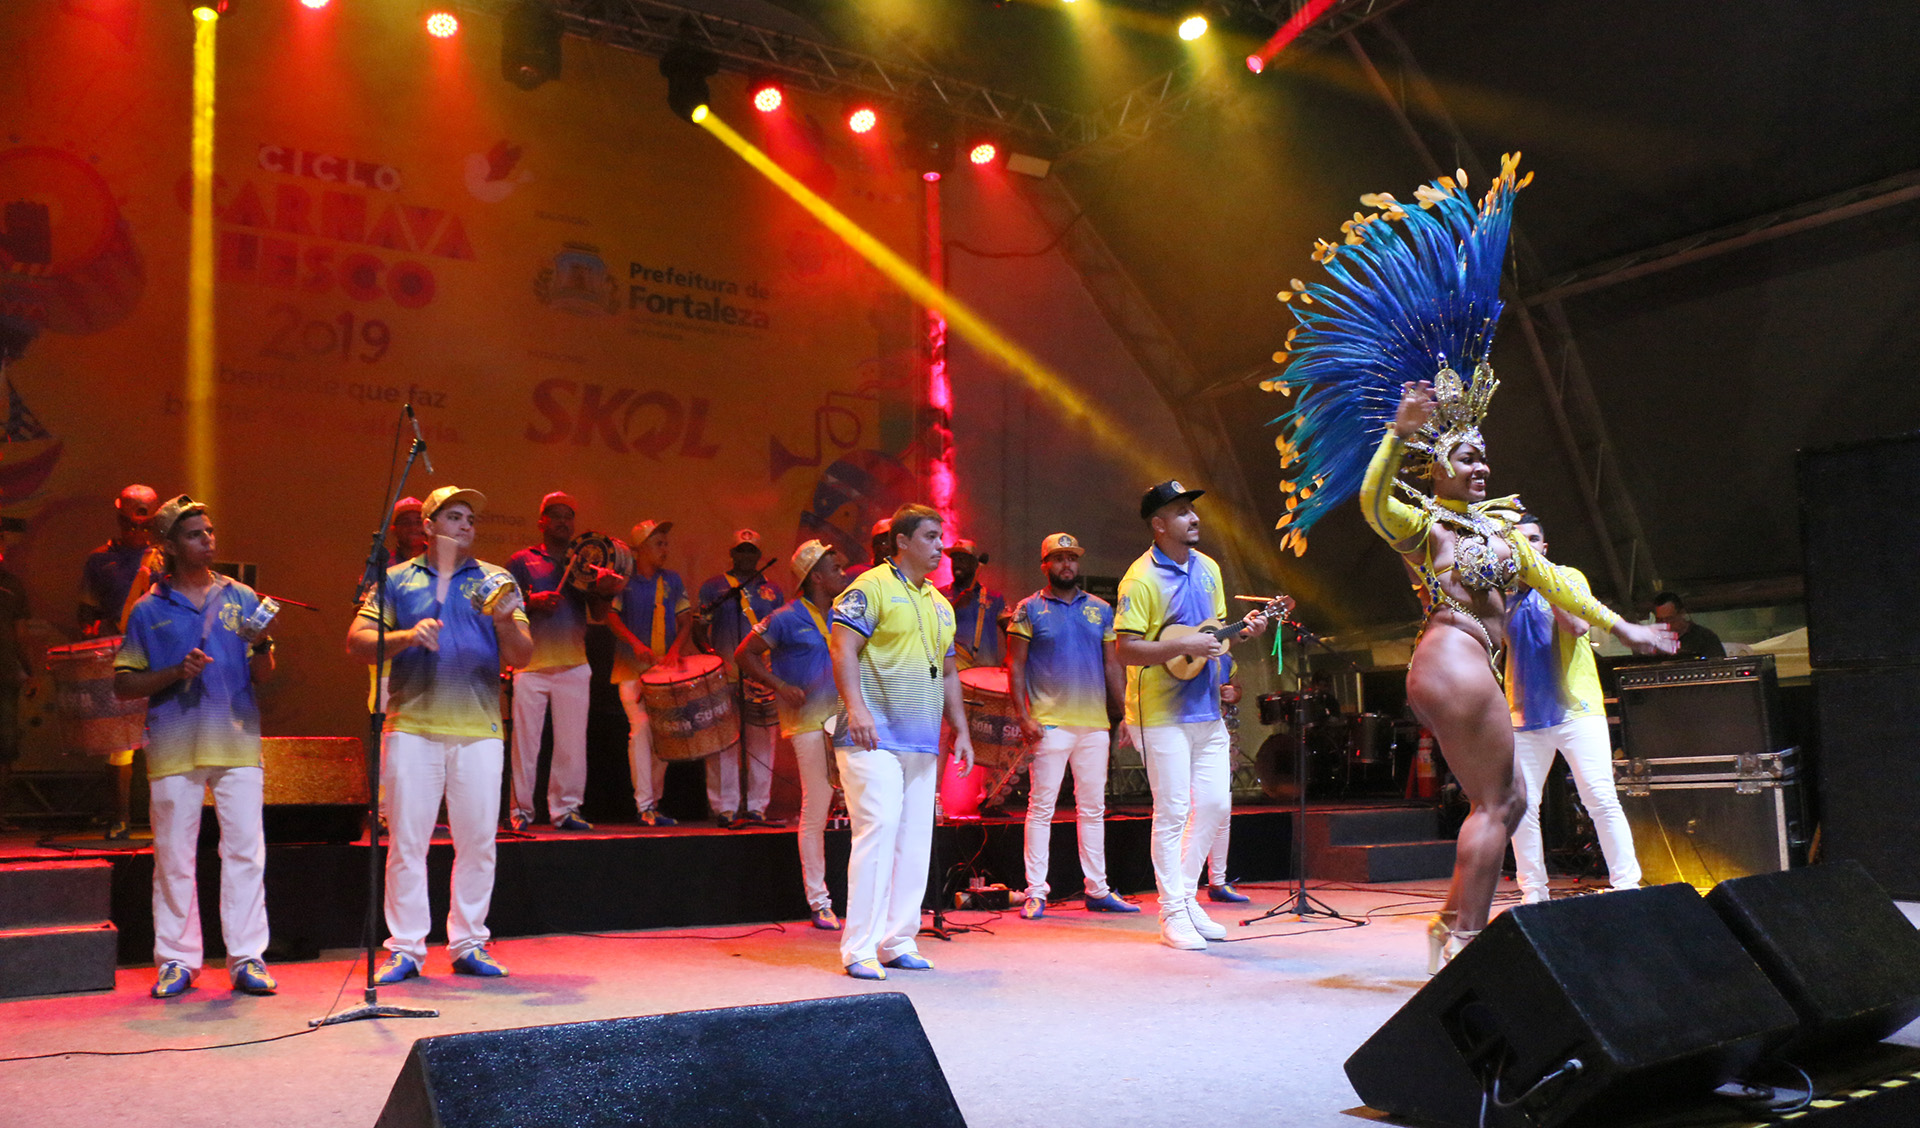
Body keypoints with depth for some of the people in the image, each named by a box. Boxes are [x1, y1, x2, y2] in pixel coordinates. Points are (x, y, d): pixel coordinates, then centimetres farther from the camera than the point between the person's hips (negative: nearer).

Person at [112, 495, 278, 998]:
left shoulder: (240, 598, 12)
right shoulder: (148, 610, 8)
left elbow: (262, 676, 11)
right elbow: (123, 684, 6)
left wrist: (261, 645, -10)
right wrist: (176, 673, -10)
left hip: (236, 740, 1)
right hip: (173, 746, -1)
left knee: (246, 850, -3)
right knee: (174, 856, 3)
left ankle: (248, 958, 3)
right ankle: (177, 960, 14)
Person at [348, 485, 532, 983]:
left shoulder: (495, 580, 12)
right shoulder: (395, 580, 11)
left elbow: (522, 656, 5)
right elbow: (357, 641, 4)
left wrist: (506, 621, -16)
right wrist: (406, 636, -13)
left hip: (479, 730, 1)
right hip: (411, 726, -1)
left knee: (477, 840, 3)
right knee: (407, 842, 0)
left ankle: (469, 945, 13)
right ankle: (405, 948, 8)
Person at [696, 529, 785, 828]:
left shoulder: (772, 590, 15)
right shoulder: (712, 587, 9)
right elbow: (698, 628, 7)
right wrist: (709, 651, -12)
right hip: (724, 675, -2)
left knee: (761, 742, 3)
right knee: (724, 742, -6)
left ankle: (757, 807, 11)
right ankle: (725, 808, 0)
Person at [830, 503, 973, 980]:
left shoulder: (939, 604, 21)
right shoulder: (871, 587, -3)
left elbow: (949, 673, 25)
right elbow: (843, 647, -13)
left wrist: (961, 730, 19)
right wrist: (855, 706, -25)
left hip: (922, 742, 8)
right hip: (875, 738, -8)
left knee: (915, 841, 7)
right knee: (878, 831, -13)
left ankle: (898, 942, 15)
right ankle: (859, 949, -7)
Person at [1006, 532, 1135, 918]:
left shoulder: (1101, 609, 13)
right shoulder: (1029, 609, 2)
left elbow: (1113, 665, 15)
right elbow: (1015, 666, -1)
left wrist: (1124, 714, 8)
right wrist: (1022, 715, -10)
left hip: (1095, 724, 4)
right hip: (1050, 723, -4)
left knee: (1093, 809, 9)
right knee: (1041, 806, -3)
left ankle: (1098, 890, 16)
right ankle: (1036, 892, 2)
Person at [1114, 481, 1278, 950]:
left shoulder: (1208, 568, 11)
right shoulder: (1141, 578, -14)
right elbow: (1126, 650, -19)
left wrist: (1243, 629, 1)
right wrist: (1182, 646, -27)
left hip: (1206, 709, 8)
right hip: (1161, 713, -8)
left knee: (1215, 803, 9)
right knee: (1173, 811, -3)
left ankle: (1187, 895, 24)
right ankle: (1173, 915, 7)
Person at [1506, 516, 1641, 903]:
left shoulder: (1568, 577, 6)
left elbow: (1579, 625, -11)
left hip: (1576, 708, -2)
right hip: (1525, 713, 3)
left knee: (1601, 799, -11)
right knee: (1522, 807, -1)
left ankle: (1626, 885, -3)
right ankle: (1533, 893, 8)